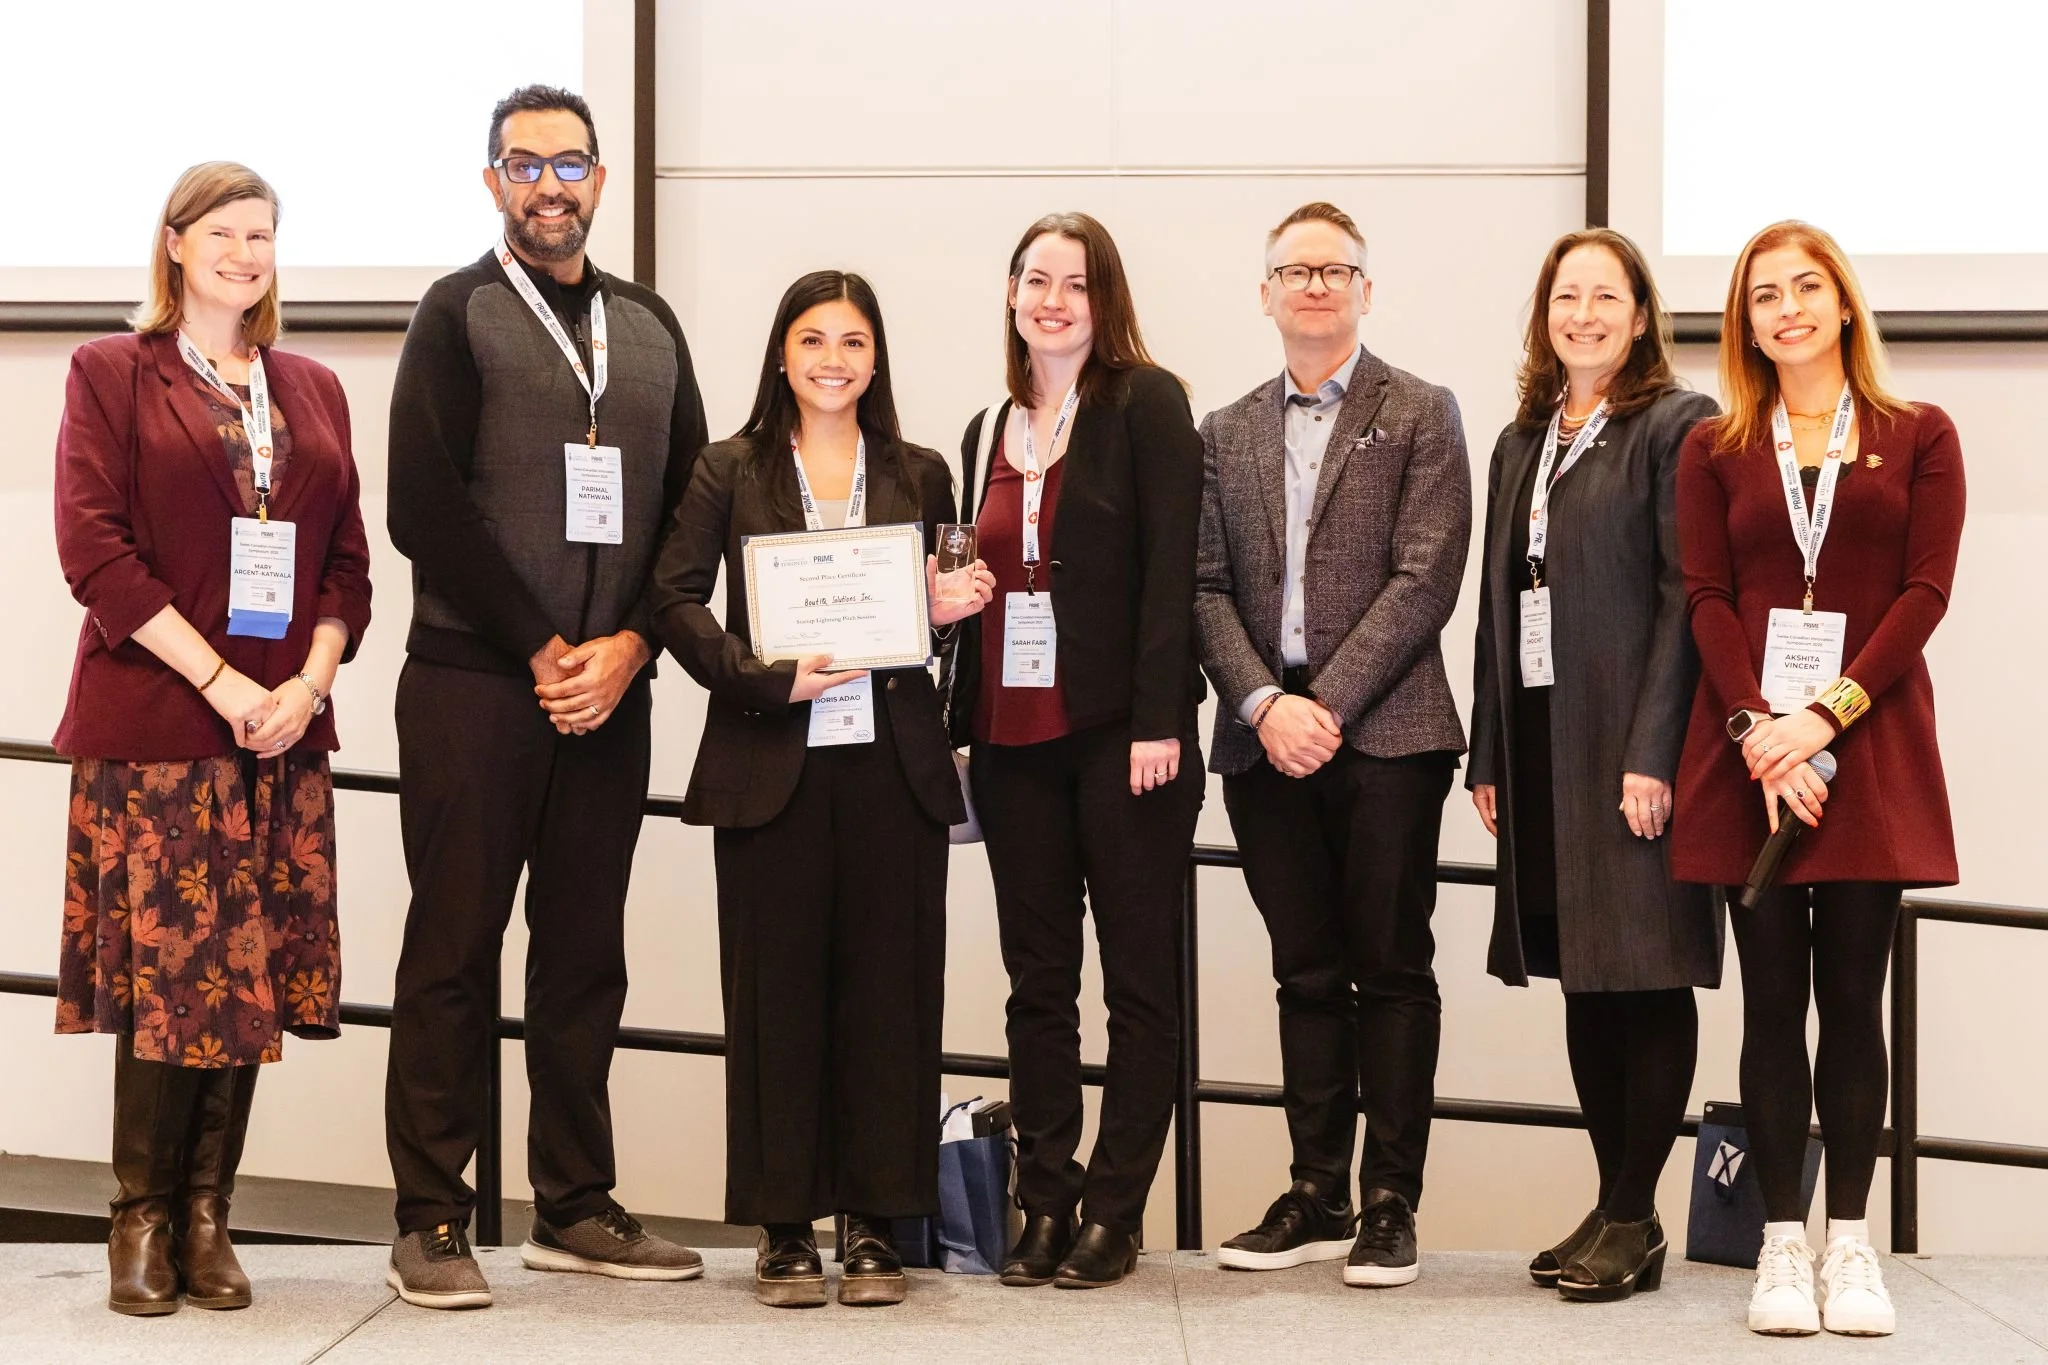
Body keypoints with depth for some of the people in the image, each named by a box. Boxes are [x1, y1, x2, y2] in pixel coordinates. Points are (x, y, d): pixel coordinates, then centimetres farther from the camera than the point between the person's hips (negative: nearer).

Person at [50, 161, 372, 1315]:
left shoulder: (313, 392, 17)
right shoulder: (113, 373, 4)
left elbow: (349, 563, 14)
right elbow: (95, 548, -6)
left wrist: (309, 682, -4)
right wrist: (219, 680, -13)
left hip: (284, 736, 4)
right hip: (153, 726, -4)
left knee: (255, 979, 1)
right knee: (169, 970, -6)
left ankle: (207, 1219, 10)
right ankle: (144, 1220, 7)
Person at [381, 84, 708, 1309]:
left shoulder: (647, 325, 15)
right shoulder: (459, 314, 1)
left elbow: (693, 507, 11)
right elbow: (426, 508, -8)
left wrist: (630, 646, -3)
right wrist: (540, 649, -10)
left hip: (609, 688, 5)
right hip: (472, 680, -4)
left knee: (586, 954, 7)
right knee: (455, 954, -2)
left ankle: (576, 1208, 14)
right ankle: (433, 1222, 1)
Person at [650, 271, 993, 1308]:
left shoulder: (919, 476, 13)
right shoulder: (730, 472, 6)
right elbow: (678, 599, -2)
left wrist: (952, 610, -3)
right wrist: (766, 678, -14)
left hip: (893, 762, 2)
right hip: (772, 762, -2)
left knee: (888, 987, 1)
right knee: (777, 990, 0)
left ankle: (874, 1223, 9)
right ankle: (784, 1227, 8)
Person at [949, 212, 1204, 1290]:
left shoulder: (1145, 405, -2)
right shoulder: (989, 431, 16)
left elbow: (1169, 569, -9)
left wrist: (1158, 720, -16)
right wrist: (960, 703, 3)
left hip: (1120, 732, -6)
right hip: (1014, 737, 6)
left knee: (1139, 978, 1)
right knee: (1036, 979, 7)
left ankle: (1113, 1215, 5)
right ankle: (1044, 1204, 12)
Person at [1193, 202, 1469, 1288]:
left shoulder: (1420, 416, 3)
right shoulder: (1225, 433, 15)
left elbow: (1425, 580, -7)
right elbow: (1207, 586, 8)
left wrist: (1329, 703, -13)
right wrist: (1264, 703, -8)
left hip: (1384, 733, -4)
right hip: (1264, 737, 4)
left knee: (1390, 971, 0)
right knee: (1306, 974, 8)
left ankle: (1390, 1202, 5)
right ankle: (1317, 1195, 14)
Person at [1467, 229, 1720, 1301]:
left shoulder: (1675, 429, -4)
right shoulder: (1522, 446, 17)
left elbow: (1685, 598, -11)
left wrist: (1651, 755, -18)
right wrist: (1488, 756, 11)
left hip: (1632, 741, -7)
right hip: (1540, 735, 7)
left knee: (1647, 975, -3)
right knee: (1583, 978, 9)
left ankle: (1634, 1222, 2)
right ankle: (1612, 1206, 15)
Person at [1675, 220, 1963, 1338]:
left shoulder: (1918, 438, 6)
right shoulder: (1714, 448, 10)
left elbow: (1923, 594, -3)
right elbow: (1707, 602, 2)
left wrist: (1827, 713, -13)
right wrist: (1756, 726, -13)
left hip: (1868, 748, -1)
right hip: (1748, 751, 1)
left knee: (1852, 996, 2)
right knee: (1772, 1001, 2)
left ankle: (1850, 1242, 8)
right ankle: (1781, 1245, 6)